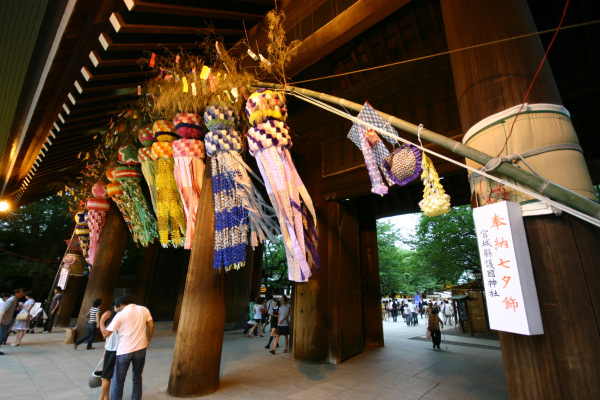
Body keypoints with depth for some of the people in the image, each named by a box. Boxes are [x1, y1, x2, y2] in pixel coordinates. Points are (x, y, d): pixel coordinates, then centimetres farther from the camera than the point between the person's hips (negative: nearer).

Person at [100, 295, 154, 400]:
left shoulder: (120, 314, -6)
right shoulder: (144, 309, 1)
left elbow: (106, 334, -3)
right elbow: (151, 326, 0)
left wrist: (100, 323, 13)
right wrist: (147, 341, 13)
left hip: (124, 350, -3)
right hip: (141, 348, 3)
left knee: (118, 382, 13)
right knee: (137, 379, 18)